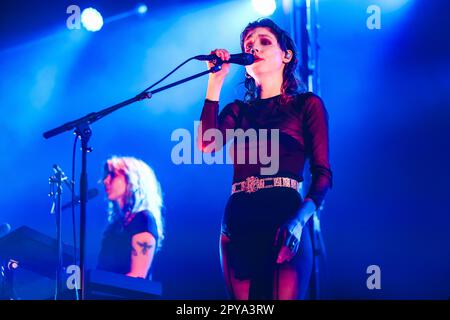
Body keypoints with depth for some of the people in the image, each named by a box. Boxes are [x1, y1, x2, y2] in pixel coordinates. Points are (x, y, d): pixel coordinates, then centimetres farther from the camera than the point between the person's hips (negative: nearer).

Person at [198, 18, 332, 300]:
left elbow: (322, 172, 0)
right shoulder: (238, 110, 20)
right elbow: (207, 144, 0)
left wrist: (300, 219, -19)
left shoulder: (307, 104, 9)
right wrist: (216, 80, 3)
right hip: (237, 223, 4)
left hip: (285, 222, -3)